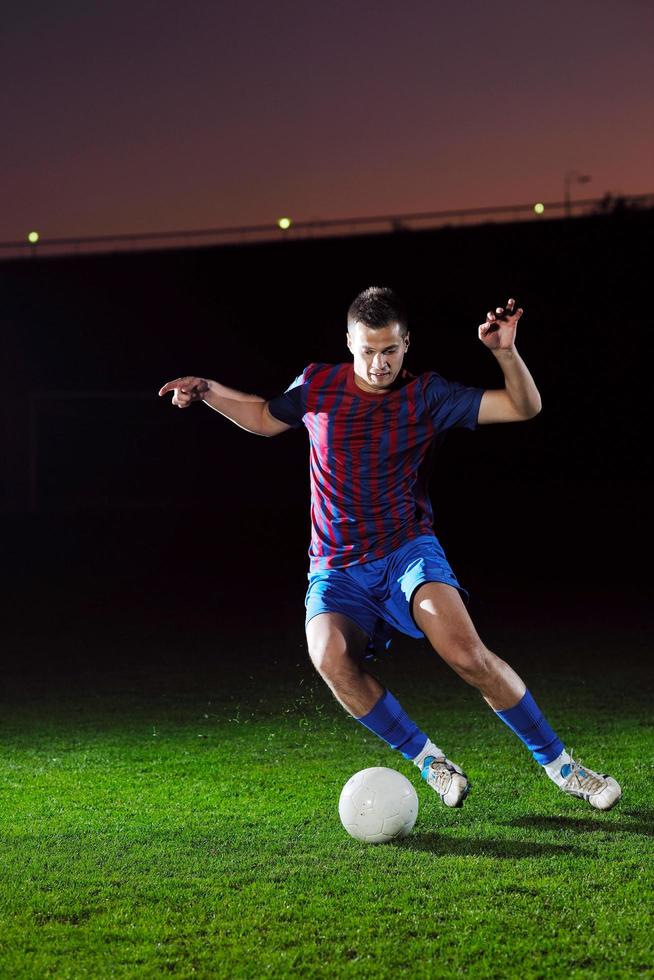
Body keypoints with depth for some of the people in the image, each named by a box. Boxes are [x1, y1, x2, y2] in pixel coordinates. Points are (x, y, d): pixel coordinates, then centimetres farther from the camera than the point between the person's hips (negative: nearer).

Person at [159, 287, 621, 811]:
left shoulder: (427, 394, -1)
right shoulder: (318, 385, 4)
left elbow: (524, 407, -2)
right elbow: (266, 418, 25)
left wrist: (505, 352, -18)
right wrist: (207, 391, 13)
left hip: (407, 550, -1)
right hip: (337, 570, 2)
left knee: (466, 653, -27)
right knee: (331, 657, -31)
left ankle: (558, 762, -8)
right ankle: (427, 759, -12)